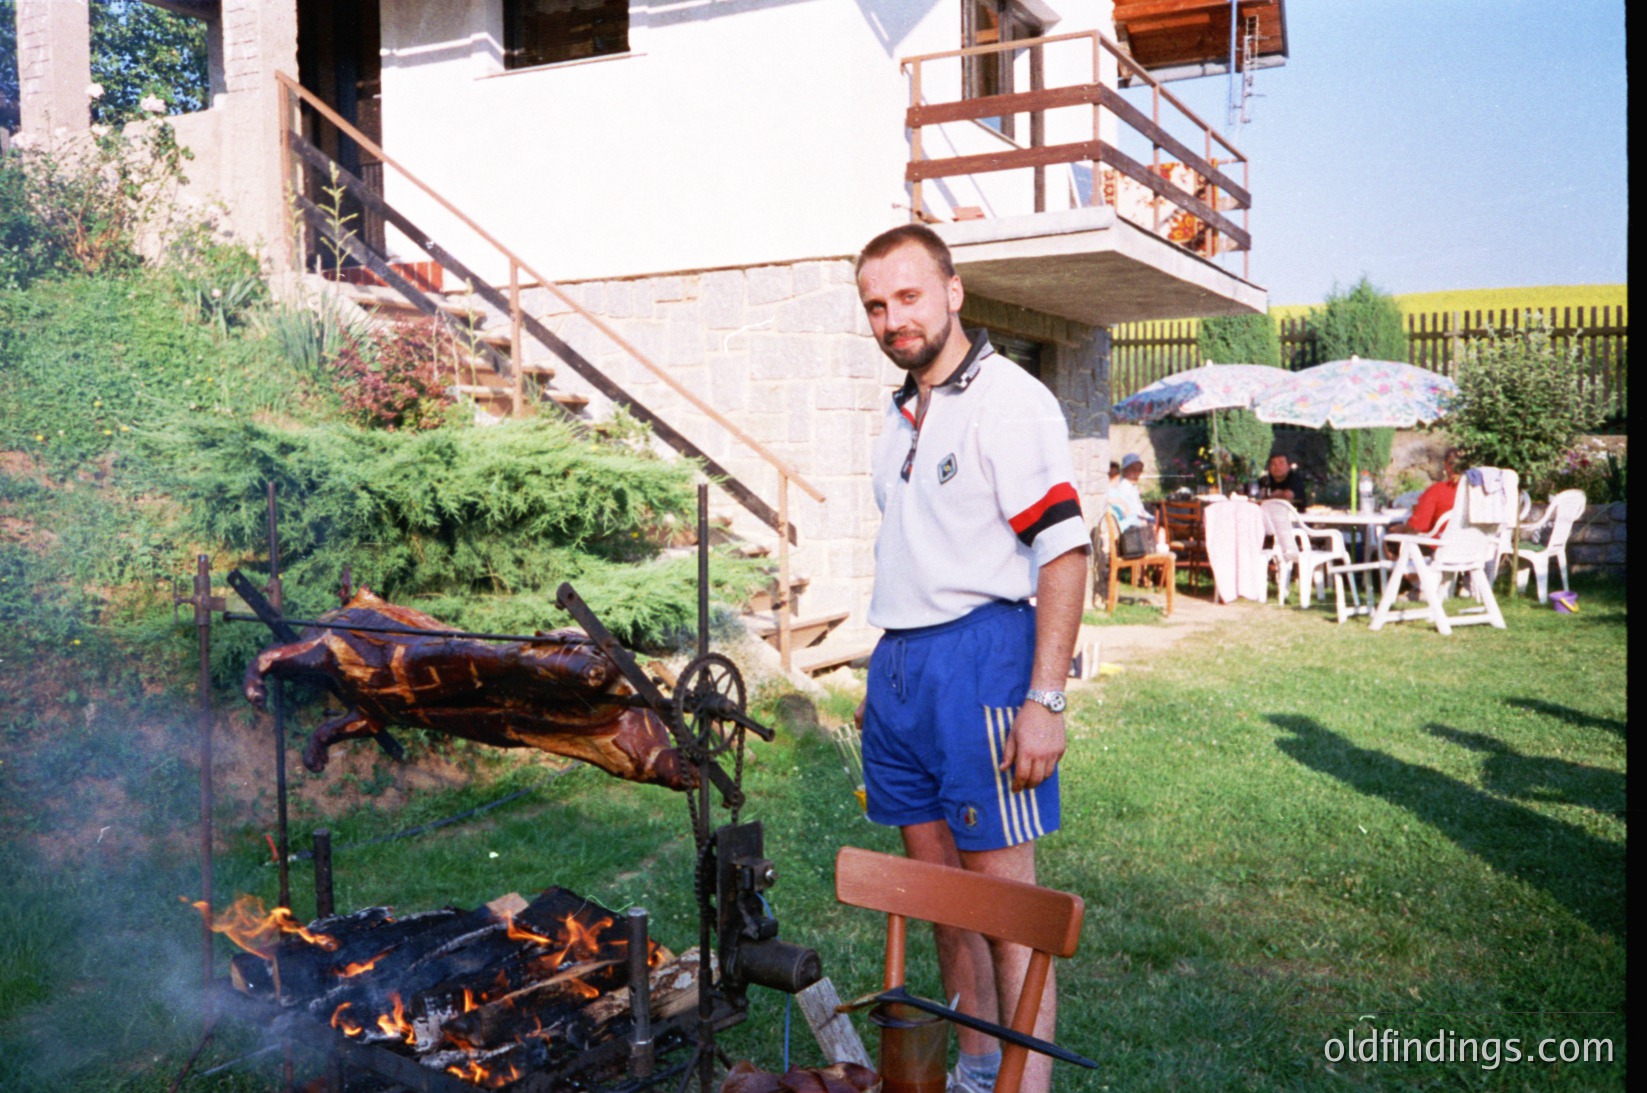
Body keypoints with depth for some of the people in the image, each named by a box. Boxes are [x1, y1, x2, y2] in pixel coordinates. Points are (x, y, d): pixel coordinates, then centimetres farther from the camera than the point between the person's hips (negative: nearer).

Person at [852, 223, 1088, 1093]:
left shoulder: (1009, 400, -9)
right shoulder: (901, 413, 16)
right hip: (901, 663, 8)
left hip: (978, 658, -8)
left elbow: (1064, 553, -15)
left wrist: (1044, 700, -21)